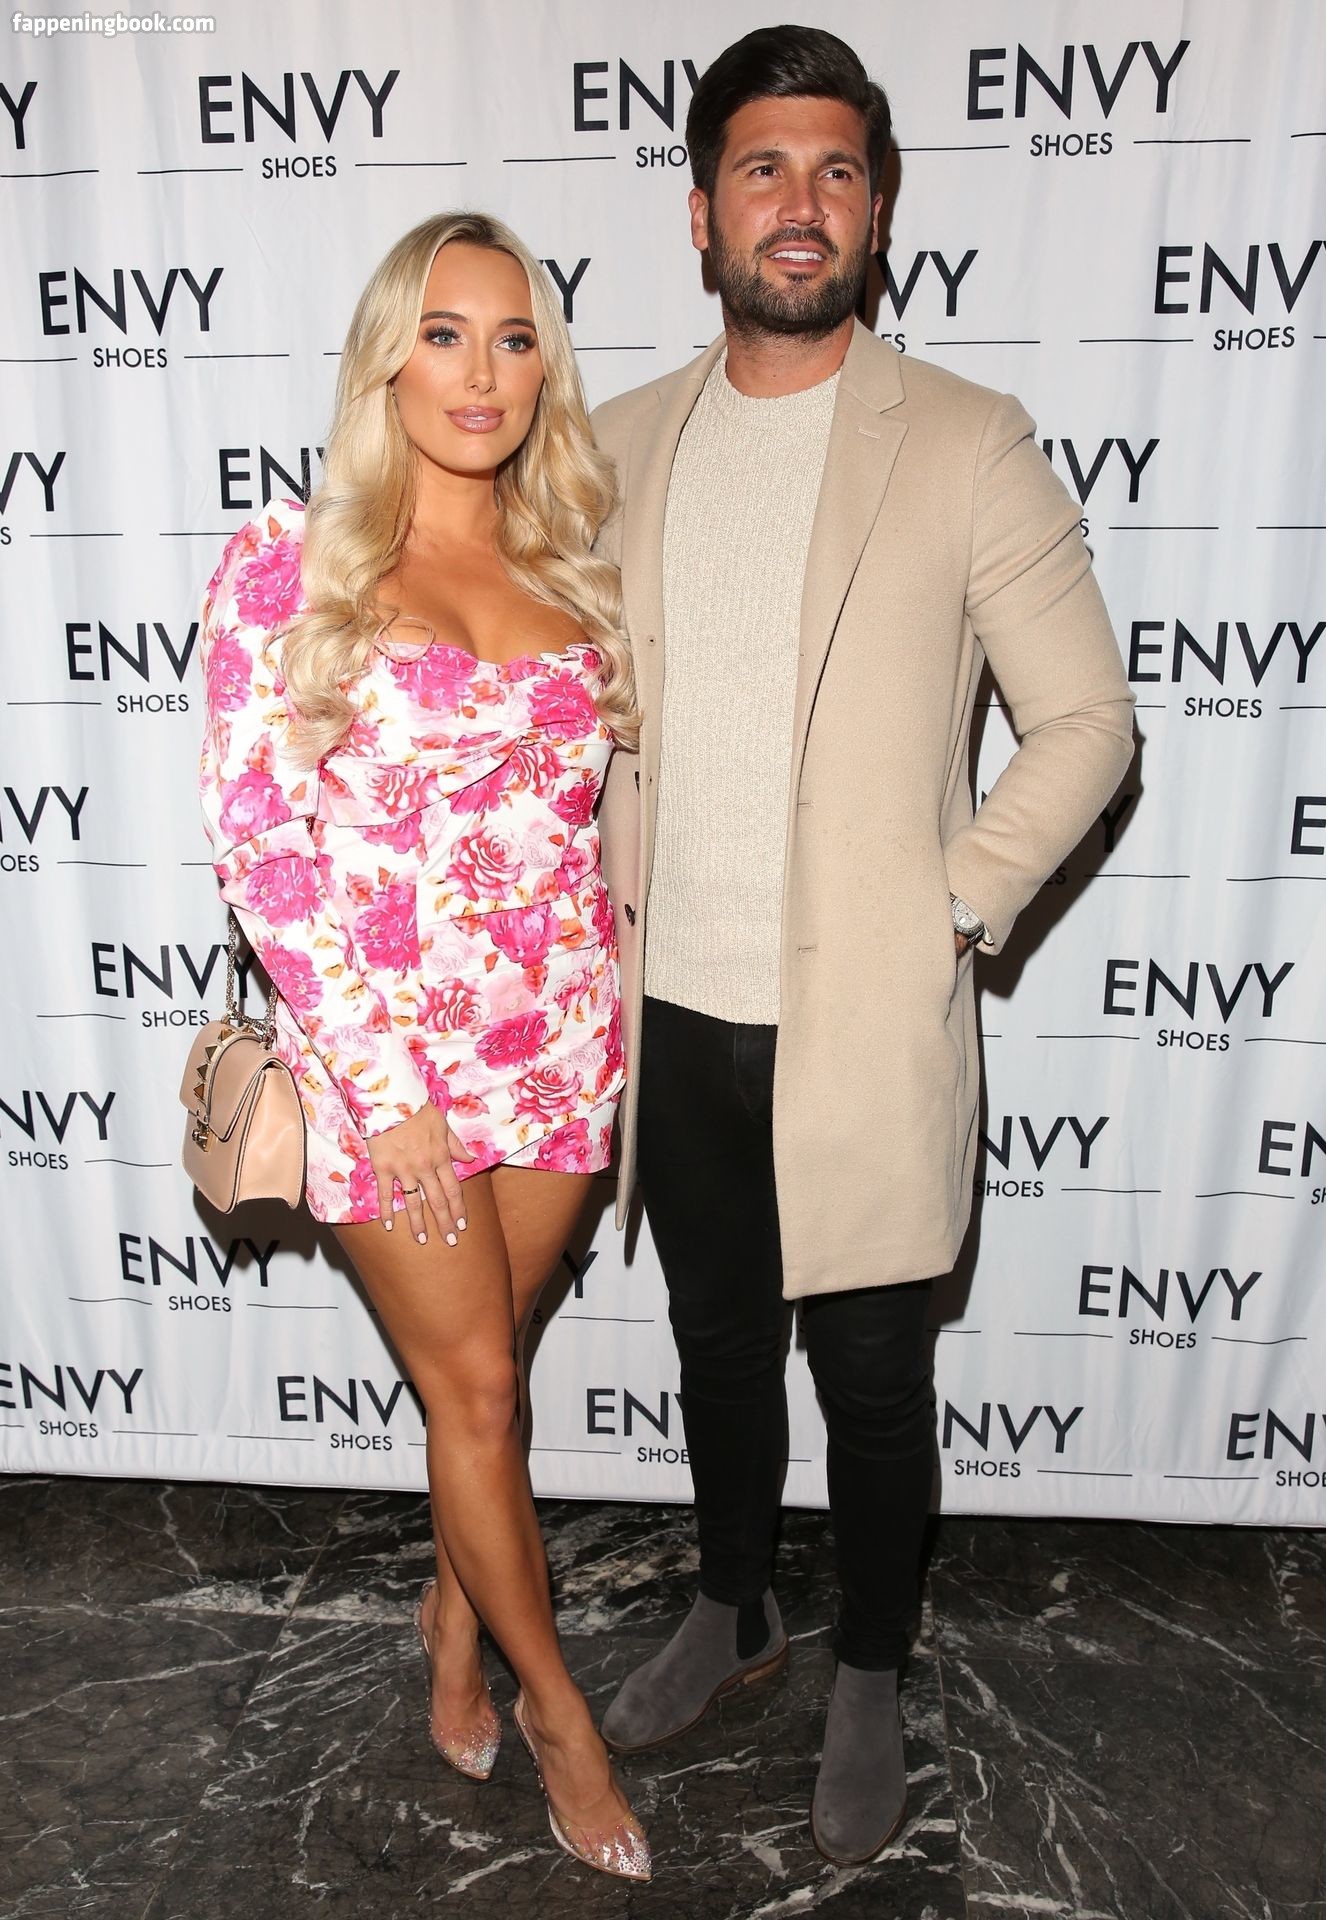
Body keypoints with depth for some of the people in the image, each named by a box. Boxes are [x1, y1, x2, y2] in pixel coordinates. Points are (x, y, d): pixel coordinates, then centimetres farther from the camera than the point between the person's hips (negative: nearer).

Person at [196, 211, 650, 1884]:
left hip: (559, 1038, 4)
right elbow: (256, 835, -11)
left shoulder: (566, 570, 6)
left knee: (481, 1363, 18)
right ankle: (555, 1704, 33)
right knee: (475, 1383, 10)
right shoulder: (286, 563, -7)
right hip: (385, 1050, -3)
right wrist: (384, 1085, -14)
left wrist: (608, 1000, 6)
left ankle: (457, 1618, 45)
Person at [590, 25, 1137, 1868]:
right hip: (674, 1016, 4)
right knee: (719, 1346, 21)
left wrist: (953, 908, -11)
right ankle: (731, 1610, 47)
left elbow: (1087, 719, -3)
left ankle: (870, 1683, 39)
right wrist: (599, 907, 5)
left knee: (873, 1383, 12)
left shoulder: (968, 444, -5)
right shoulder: (619, 443, 6)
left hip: (864, 1024, -3)